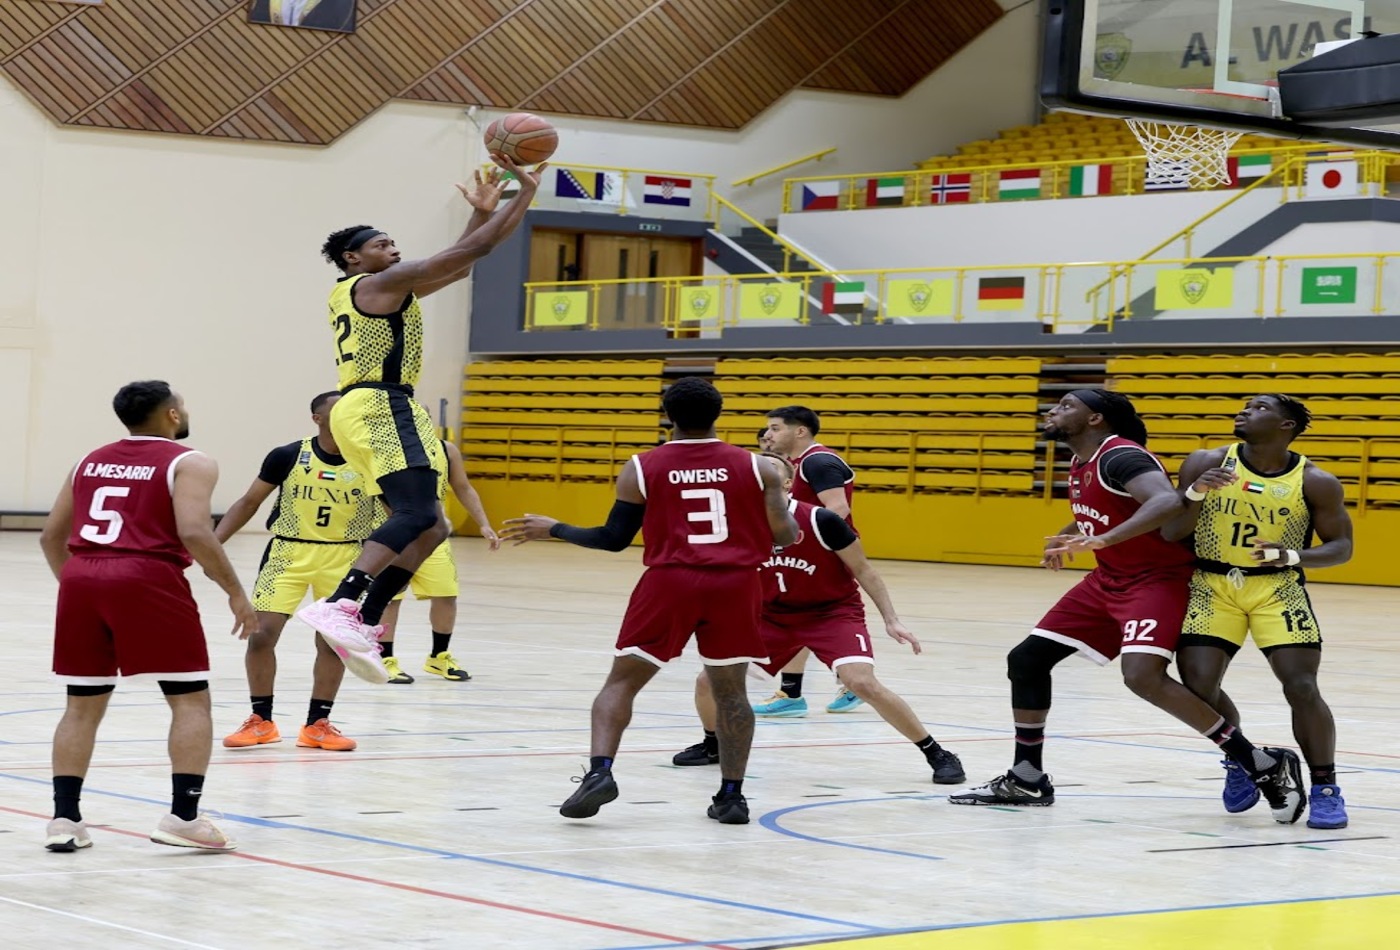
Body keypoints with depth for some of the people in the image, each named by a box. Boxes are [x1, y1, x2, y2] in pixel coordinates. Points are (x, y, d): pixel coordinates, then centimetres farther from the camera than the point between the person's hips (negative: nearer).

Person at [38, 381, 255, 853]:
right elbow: (194, 533, -12)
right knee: (191, 700, 5)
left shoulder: (92, 460, 21)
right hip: (147, 580, -5)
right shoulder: (188, 463, 3)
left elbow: (51, 536, 20)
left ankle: (65, 819, 10)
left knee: (83, 705, 14)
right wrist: (236, 592, -4)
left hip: (82, 578, 6)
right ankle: (183, 817, -3)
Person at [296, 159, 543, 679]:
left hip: (369, 411, 11)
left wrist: (481, 210, 26)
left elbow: (454, 266, 31)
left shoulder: (356, 293, 24)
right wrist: (526, 192, -1)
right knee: (417, 515, -25)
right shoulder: (381, 283, -5)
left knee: (428, 527, 10)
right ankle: (340, 606, -42)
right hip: (381, 408, -11)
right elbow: (471, 251, -8)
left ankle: (364, 625, 2)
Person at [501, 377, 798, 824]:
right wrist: (800, 522, 28)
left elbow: (614, 538, 6)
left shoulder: (641, 468, 3)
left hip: (669, 582, -1)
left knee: (621, 682, 6)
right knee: (730, 690, 14)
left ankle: (599, 771, -12)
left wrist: (552, 529, 20)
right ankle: (731, 795, 11)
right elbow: (784, 535, 4)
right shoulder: (756, 467, 5)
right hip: (735, 585, 1)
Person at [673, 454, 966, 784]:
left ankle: (937, 754, -13)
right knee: (709, 680, -4)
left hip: (833, 612, -5)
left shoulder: (820, 521, -22)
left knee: (862, 683, -27)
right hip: (774, 616, 5)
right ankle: (713, 744, 29)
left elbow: (863, 570, -12)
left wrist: (891, 620, -16)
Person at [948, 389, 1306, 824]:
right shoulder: (1081, 465, 9)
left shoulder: (1120, 457, -20)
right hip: (1109, 580, 10)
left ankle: (1264, 766, -23)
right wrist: (1070, 535, 33)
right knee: (1026, 659, 8)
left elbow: (1168, 502, -40)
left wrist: (1103, 539, -48)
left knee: (1142, 676, -31)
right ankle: (1026, 780, 22)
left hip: (1158, 578, -10)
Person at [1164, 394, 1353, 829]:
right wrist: (1196, 494, -24)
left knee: (1302, 688, -14)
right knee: (1198, 687, -9)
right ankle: (1240, 761, 20)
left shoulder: (1315, 483, -8)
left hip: (1278, 589, -1)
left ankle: (1325, 788, 3)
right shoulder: (1207, 463, -6)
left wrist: (1293, 556, -21)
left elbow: (1341, 547, -2)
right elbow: (1170, 533, -4)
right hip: (1212, 585, 1)